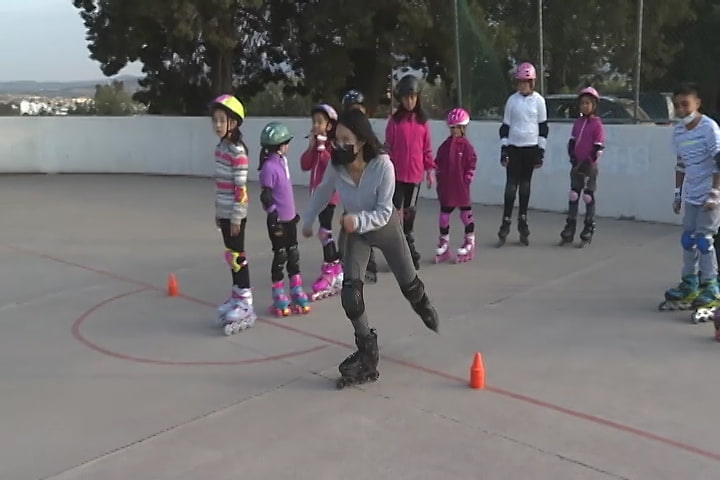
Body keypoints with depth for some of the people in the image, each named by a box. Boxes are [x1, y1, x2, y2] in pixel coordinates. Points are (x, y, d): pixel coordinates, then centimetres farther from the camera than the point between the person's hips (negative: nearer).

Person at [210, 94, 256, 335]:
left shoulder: (237, 151, -17)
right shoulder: (220, 148, 11)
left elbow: (241, 187, -18)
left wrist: (236, 217, -18)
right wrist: (218, 211, 19)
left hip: (235, 213, -9)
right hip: (223, 211, 9)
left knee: (237, 256, -5)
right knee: (231, 256, 15)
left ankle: (245, 304, 2)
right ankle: (236, 296, 26)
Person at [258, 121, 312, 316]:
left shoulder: (282, 161, 7)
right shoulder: (269, 167, -19)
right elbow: (266, 197, -19)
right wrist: (274, 217, -22)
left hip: (289, 218, 8)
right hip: (278, 221, -8)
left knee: (293, 255, 13)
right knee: (280, 256, 2)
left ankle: (297, 292, 23)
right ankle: (279, 297, 15)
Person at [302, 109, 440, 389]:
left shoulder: (383, 165, -34)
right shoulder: (336, 167, -25)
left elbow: (383, 212, -30)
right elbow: (322, 194, -2)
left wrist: (359, 220, -49)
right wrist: (308, 221, 10)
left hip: (386, 228, -2)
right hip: (356, 232, 2)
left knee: (408, 284, 16)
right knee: (350, 293, -13)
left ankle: (423, 306, 56)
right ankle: (367, 354, 4)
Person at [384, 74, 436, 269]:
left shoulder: (423, 121, 4)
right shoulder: (395, 121, -3)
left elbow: (427, 148, 7)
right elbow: (388, 148, -2)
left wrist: (430, 169, 4)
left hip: (415, 175, 3)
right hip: (397, 175, -2)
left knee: (410, 212, 13)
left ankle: (409, 249, 25)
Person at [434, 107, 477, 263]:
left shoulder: (466, 146, -8)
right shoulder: (445, 145, 5)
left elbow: (471, 165, -8)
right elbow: (438, 163, 10)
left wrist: (466, 180, -12)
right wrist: (439, 177, 3)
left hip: (461, 188, -5)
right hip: (446, 188, 5)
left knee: (466, 214, 7)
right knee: (444, 215, 10)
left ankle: (469, 243, 20)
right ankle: (444, 244, 22)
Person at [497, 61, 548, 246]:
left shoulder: (538, 100, 0)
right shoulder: (512, 100, 1)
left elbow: (543, 127, 2)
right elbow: (505, 126, 4)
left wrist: (541, 151, -1)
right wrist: (503, 149, -1)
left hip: (531, 148, 0)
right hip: (513, 147, 0)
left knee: (525, 184, 9)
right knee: (511, 184, -4)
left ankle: (522, 221, 18)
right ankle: (506, 222, -2)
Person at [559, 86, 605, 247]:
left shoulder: (597, 124, -9)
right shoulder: (577, 123, 8)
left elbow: (599, 147, -12)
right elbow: (572, 141, 9)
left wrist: (587, 162, -16)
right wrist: (573, 157, -4)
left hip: (589, 167, -5)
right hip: (576, 165, 5)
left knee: (589, 197, 2)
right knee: (573, 197, 6)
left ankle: (588, 232, 9)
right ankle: (569, 231, 11)